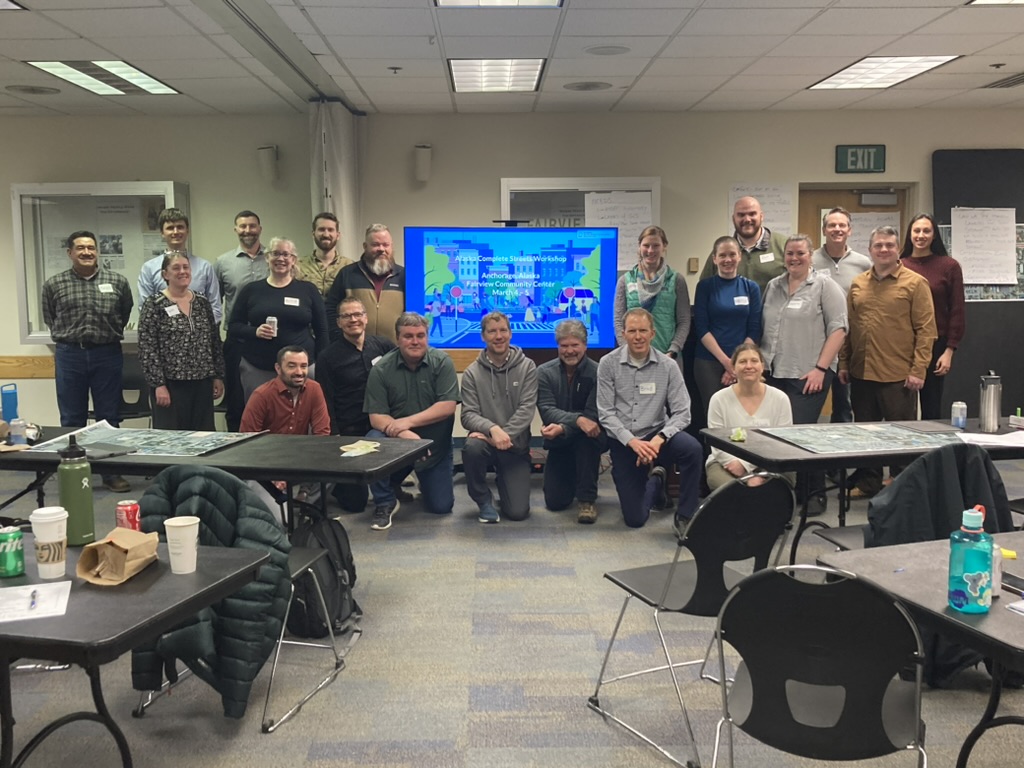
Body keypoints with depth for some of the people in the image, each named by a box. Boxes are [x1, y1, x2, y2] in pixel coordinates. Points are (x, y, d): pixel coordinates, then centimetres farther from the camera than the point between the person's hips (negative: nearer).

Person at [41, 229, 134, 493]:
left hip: (107, 355, 0)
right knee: (72, 419, 7)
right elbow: (49, 318, 15)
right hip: (69, 355, 0)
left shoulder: (117, 282, 1)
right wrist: (69, 336, 14)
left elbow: (126, 313, 14)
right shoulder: (54, 285, 1)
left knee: (109, 417, 7)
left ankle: (112, 472, 16)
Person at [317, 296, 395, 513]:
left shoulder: (383, 345, 5)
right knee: (354, 502, -6)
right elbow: (326, 403, -2)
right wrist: (334, 438, -11)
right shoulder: (327, 357, 0)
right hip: (349, 432, -3)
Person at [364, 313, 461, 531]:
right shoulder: (381, 369, -8)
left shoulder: (442, 362, -9)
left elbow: (447, 407, -17)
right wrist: (403, 434, -31)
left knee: (441, 506, -3)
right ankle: (385, 503, -9)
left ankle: (425, 480, 35)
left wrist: (408, 422, -25)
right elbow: (376, 417, -13)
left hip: (435, 445, 0)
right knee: (373, 441, -32)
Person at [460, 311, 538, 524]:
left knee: (518, 512, -9)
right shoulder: (472, 372, -2)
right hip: (486, 439, 0)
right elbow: (468, 415, -9)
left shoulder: (527, 367, -1)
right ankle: (484, 500, -8)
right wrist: (492, 429, -30)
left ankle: (503, 480, 29)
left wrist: (504, 435, -23)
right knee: (472, 447, -37)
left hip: (516, 446, 1)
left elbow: (526, 409, -9)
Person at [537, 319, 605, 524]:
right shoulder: (545, 372, -6)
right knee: (555, 502, -7)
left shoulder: (596, 372, -14)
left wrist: (563, 428, -36)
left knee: (585, 436, -38)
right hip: (559, 444, 3)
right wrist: (578, 420, -35)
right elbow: (547, 410, -17)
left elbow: (593, 415, -19)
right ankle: (573, 479, 31)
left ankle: (587, 499, -21)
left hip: (589, 440, -2)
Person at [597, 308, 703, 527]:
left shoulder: (668, 366, -6)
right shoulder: (608, 363, -6)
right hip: (623, 443, 0)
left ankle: (685, 516, -12)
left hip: (655, 437, 0)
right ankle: (655, 483, 33)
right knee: (635, 519, -3)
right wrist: (632, 441, -21)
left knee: (693, 449, -33)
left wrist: (659, 439, -26)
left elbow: (682, 412, -9)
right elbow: (606, 413, -8)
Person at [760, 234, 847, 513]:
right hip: (773, 374, 5)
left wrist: (820, 369, -13)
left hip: (809, 376, -5)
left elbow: (838, 329, -8)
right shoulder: (773, 286, 16)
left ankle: (815, 495, 6)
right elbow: (762, 329, 20)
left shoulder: (825, 286, -1)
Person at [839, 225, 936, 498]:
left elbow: (926, 329, -7)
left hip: (899, 375, -4)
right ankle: (867, 481, 25)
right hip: (861, 373, 4)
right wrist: (843, 363, 8)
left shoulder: (915, 283, -4)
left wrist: (918, 369, -13)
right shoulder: (857, 284, 10)